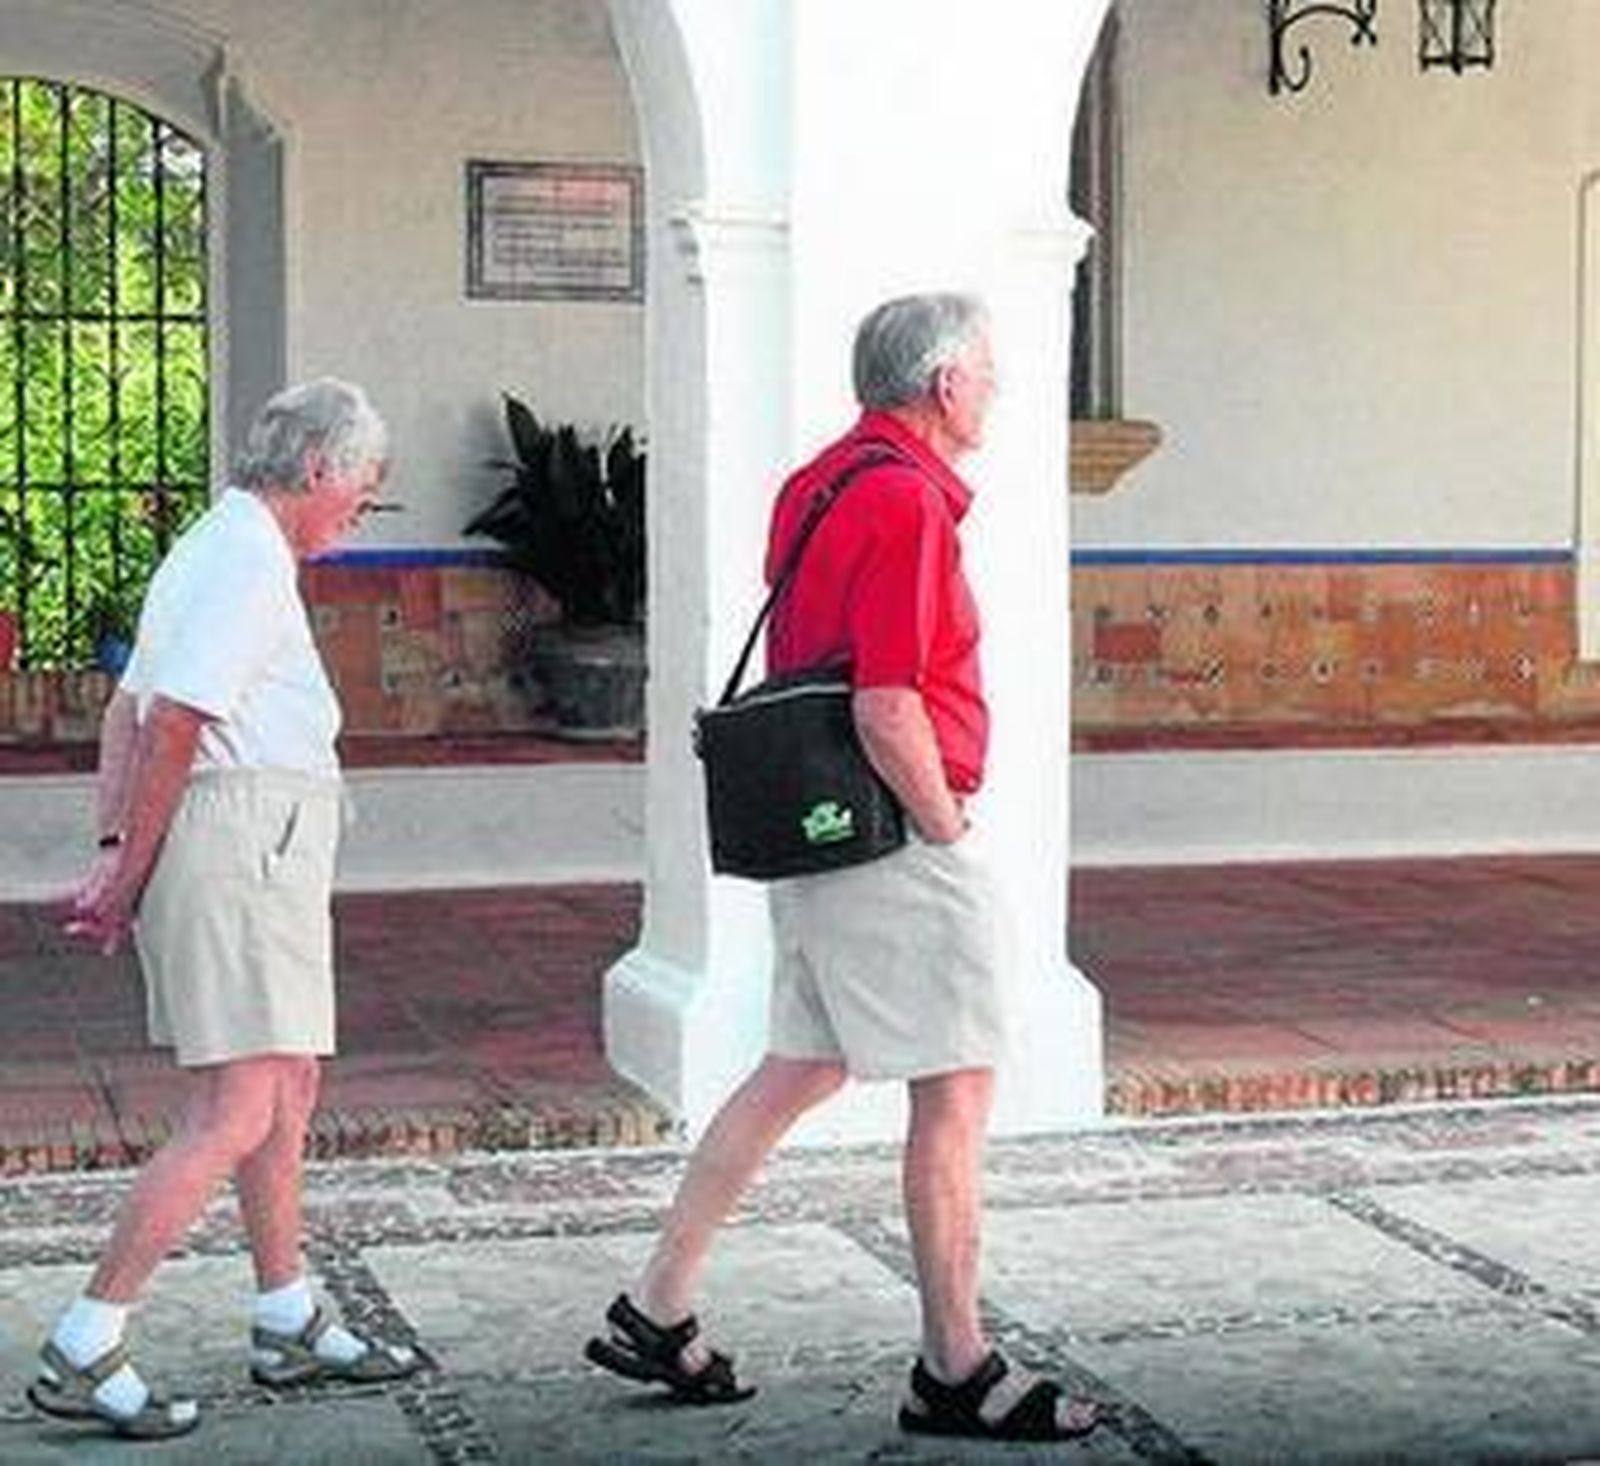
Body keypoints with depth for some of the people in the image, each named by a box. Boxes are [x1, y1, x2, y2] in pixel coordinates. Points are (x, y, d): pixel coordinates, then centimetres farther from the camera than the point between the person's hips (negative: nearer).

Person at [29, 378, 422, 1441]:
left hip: (263, 856, 11)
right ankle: (83, 1353, -10)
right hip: (241, 833, -11)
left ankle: (291, 1326, 28)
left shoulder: (213, 548, 20)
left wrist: (114, 855, 8)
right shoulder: (251, 560, -12)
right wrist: (129, 878, -12)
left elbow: (128, 708, 17)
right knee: (235, 1114, -12)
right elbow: (172, 724, -18)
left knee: (289, 1092, 17)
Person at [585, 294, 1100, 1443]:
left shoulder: (820, 482, 14)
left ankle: (656, 1310, 20)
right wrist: (946, 825, -11)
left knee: (799, 1069, 16)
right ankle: (956, 1370, 6)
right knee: (958, 1086, -2)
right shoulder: (907, 499, -17)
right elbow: (888, 711, -24)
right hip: (895, 836, -10)